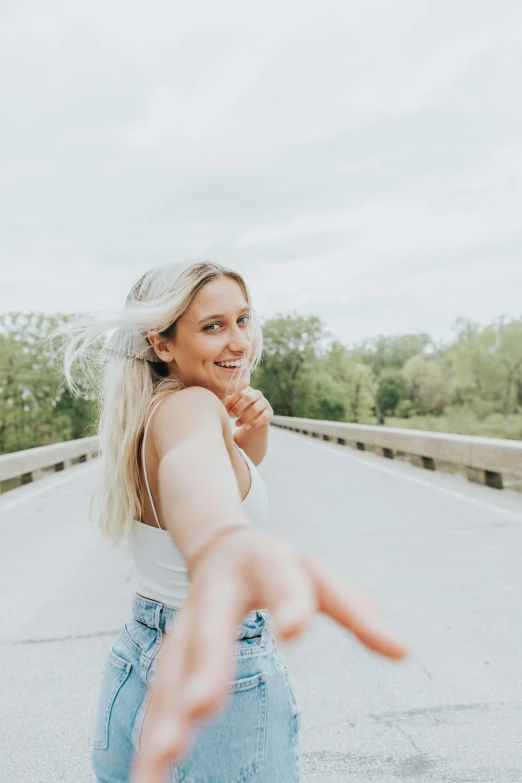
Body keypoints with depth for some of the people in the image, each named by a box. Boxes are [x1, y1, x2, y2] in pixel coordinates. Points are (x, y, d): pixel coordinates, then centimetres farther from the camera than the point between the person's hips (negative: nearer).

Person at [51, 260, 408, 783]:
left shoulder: (144, 410, 4)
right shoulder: (188, 406, -23)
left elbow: (234, 464, 16)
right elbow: (188, 462, -47)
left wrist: (254, 428, -6)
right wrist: (224, 544, -69)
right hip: (229, 687, -8)